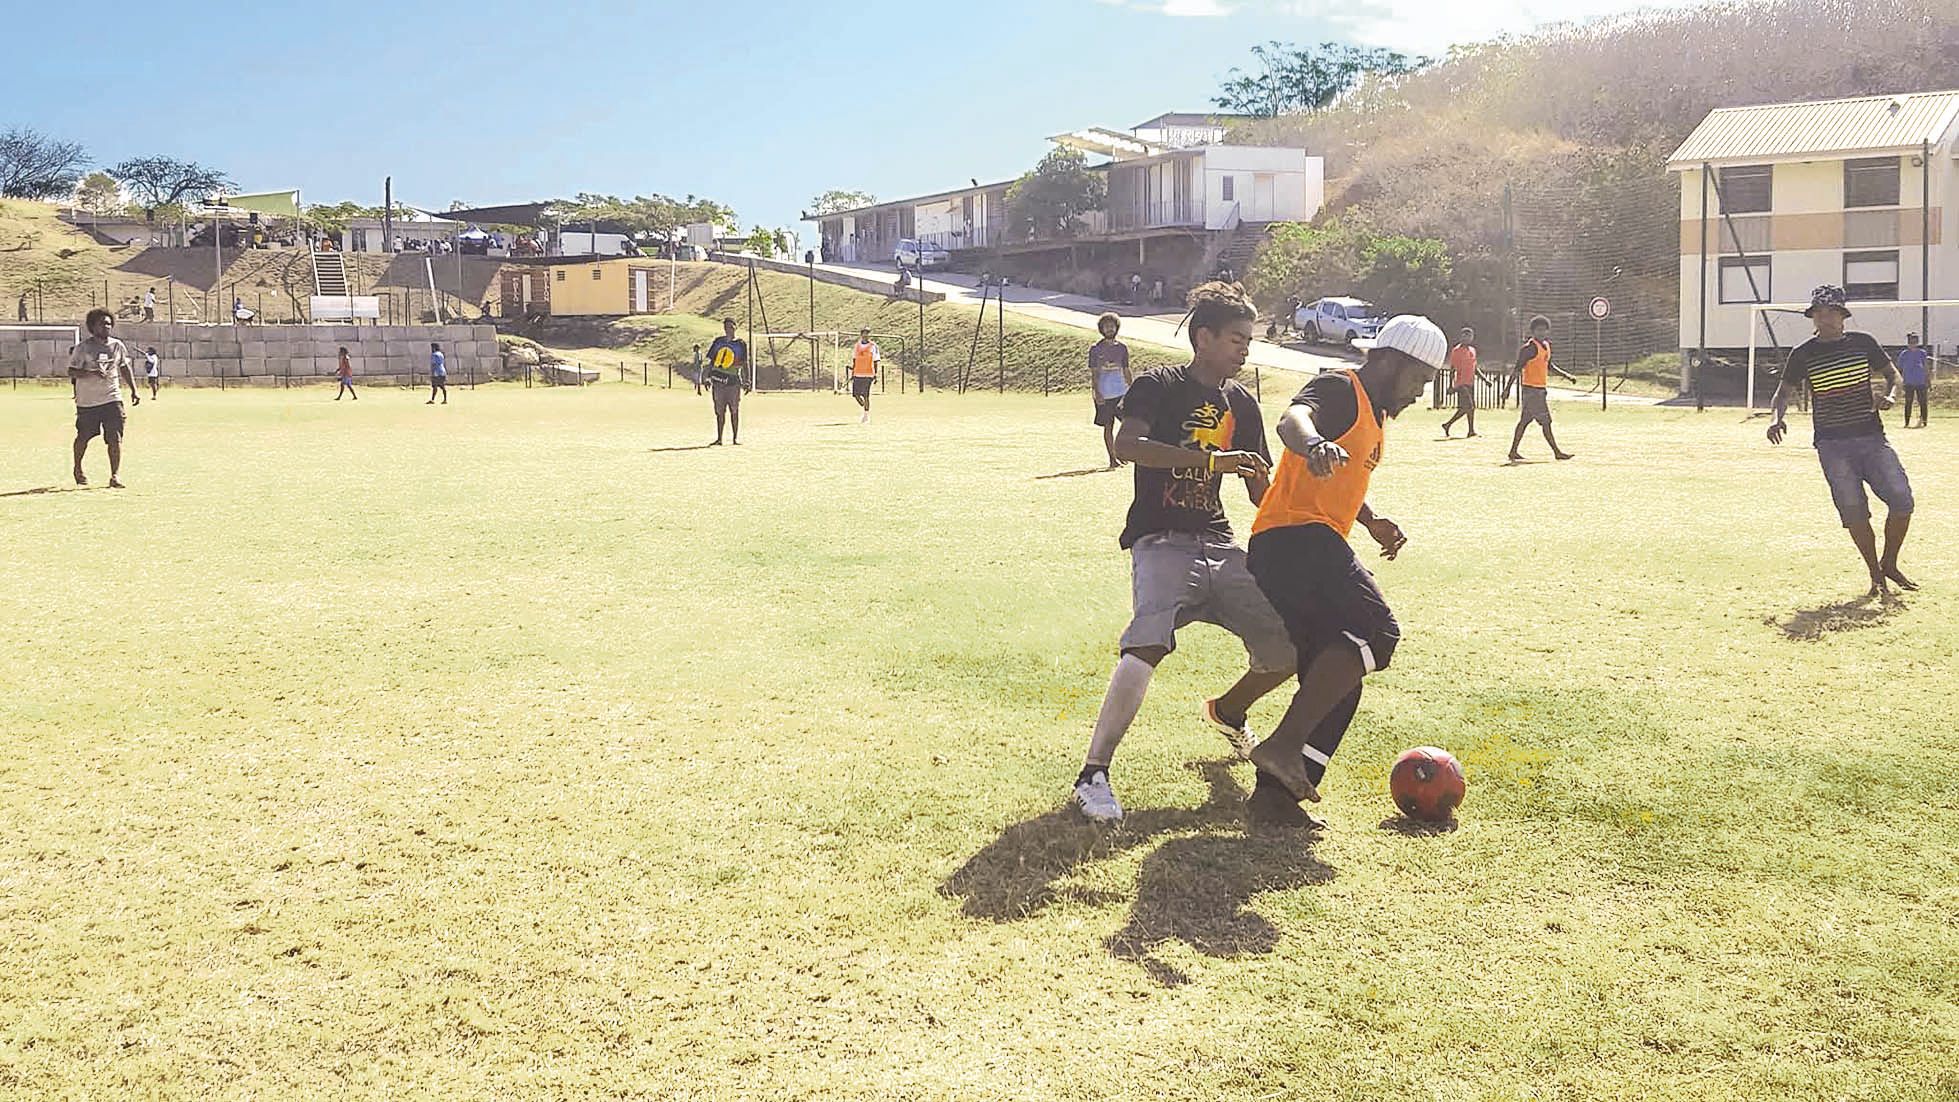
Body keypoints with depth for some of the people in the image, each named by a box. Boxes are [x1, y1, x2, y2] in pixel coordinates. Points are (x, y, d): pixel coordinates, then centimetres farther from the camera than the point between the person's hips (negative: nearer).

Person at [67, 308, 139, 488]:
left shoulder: (117, 346, 6)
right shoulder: (82, 348, -6)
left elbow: (125, 369, 16)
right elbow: (71, 372, -9)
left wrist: (133, 391, 9)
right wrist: (92, 373, -25)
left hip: (112, 399, 2)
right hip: (87, 401, -2)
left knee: (115, 436, -10)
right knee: (83, 437, 10)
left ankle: (115, 475, -9)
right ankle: (77, 469, 33)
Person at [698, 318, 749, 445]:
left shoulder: (741, 344, 4)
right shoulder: (718, 341, 10)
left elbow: (744, 364, 5)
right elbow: (711, 361, 14)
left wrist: (746, 381, -1)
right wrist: (708, 378, 8)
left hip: (734, 382, -2)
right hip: (718, 380, 2)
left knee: (734, 411, 1)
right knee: (719, 411, 4)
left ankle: (735, 438, 7)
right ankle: (719, 438, 7)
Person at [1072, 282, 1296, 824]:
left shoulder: (1242, 404, 16)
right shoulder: (1158, 386, -4)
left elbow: (1261, 491, 23)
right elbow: (1127, 444, -25)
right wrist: (1213, 459, -32)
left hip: (1219, 544, 7)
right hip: (1162, 541, -6)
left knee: (1291, 645, 2)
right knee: (1147, 645, -31)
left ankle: (1227, 710, 34)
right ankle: (1093, 774, -22)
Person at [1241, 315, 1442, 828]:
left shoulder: (1376, 414, 26)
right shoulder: (1340, 390, -6)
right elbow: (1292, 418, -30)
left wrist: (1372, 521, 29)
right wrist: (1314, 444, -51)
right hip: (1297, 537, -11)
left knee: (1337, 679, 8)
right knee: (1377, 632, -22)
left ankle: (1274, 789, 4)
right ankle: (1283, 745, -28)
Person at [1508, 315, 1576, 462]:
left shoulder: (1546, 345, 13)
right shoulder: (1530, 347, -15)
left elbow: (1548, 365, 26)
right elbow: (1518, 367, -17)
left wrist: (1565, 375, 21)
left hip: (1541, 388, 9)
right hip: (1531, 388, -9)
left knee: (1524, 421, 10)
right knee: (1545, 422, -4)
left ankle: (1513, 451, 13)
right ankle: (1557, 452, 1)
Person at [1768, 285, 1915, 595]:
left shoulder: (1863, 343, 5)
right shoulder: (1803, 354, 1)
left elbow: (1893, 374, 16)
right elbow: (1784, 391, 8)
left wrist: (1890, 396, -7)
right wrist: (1777, 417, -13)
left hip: (1872, 438, 2)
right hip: (1832, 445, -2)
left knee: (1902, 501, -6)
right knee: (1854, 511, -5)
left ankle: (1889, 565, 15)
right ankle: (1875, 575, 11)